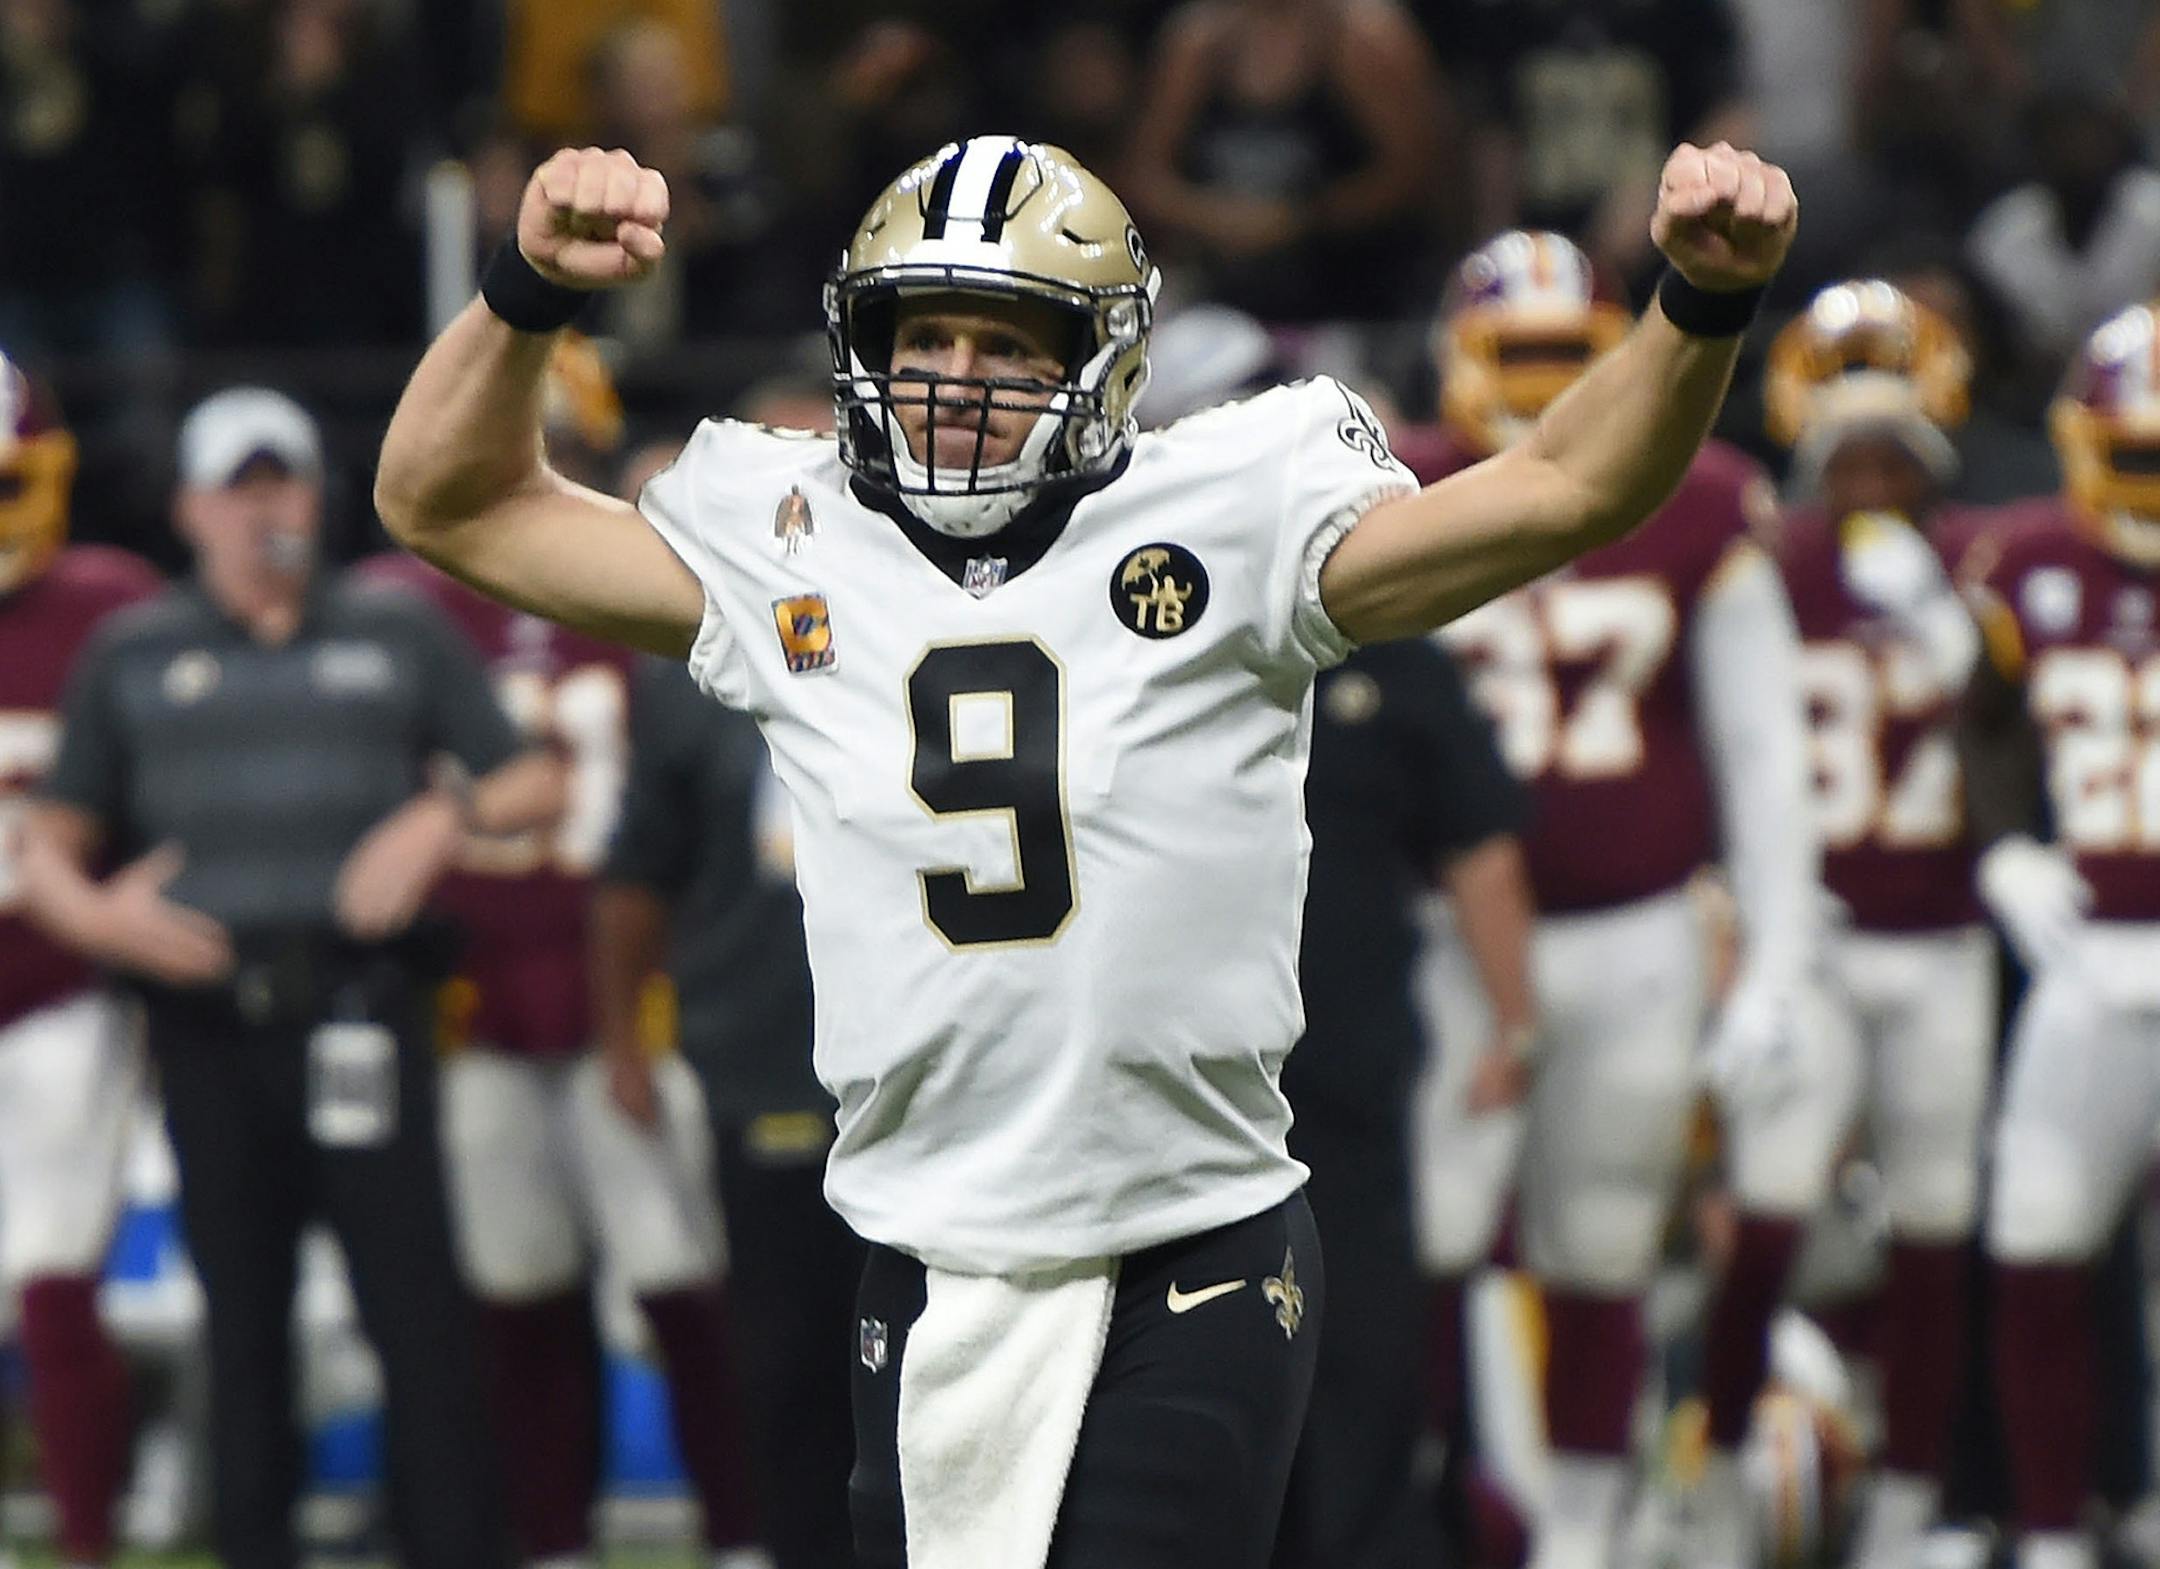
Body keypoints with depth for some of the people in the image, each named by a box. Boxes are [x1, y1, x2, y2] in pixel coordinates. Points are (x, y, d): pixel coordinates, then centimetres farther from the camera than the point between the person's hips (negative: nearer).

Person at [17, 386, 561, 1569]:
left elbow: (534, 785, 13)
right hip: (207, 1018, 1)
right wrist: (93, 917, -8)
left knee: (417, 1309, -9)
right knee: (242, 1326, 4)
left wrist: (446, 817, -7)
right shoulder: (130, 659, 15)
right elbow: (49, 847, 13)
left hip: (359, 1013, -1)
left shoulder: (400, 638, 14)